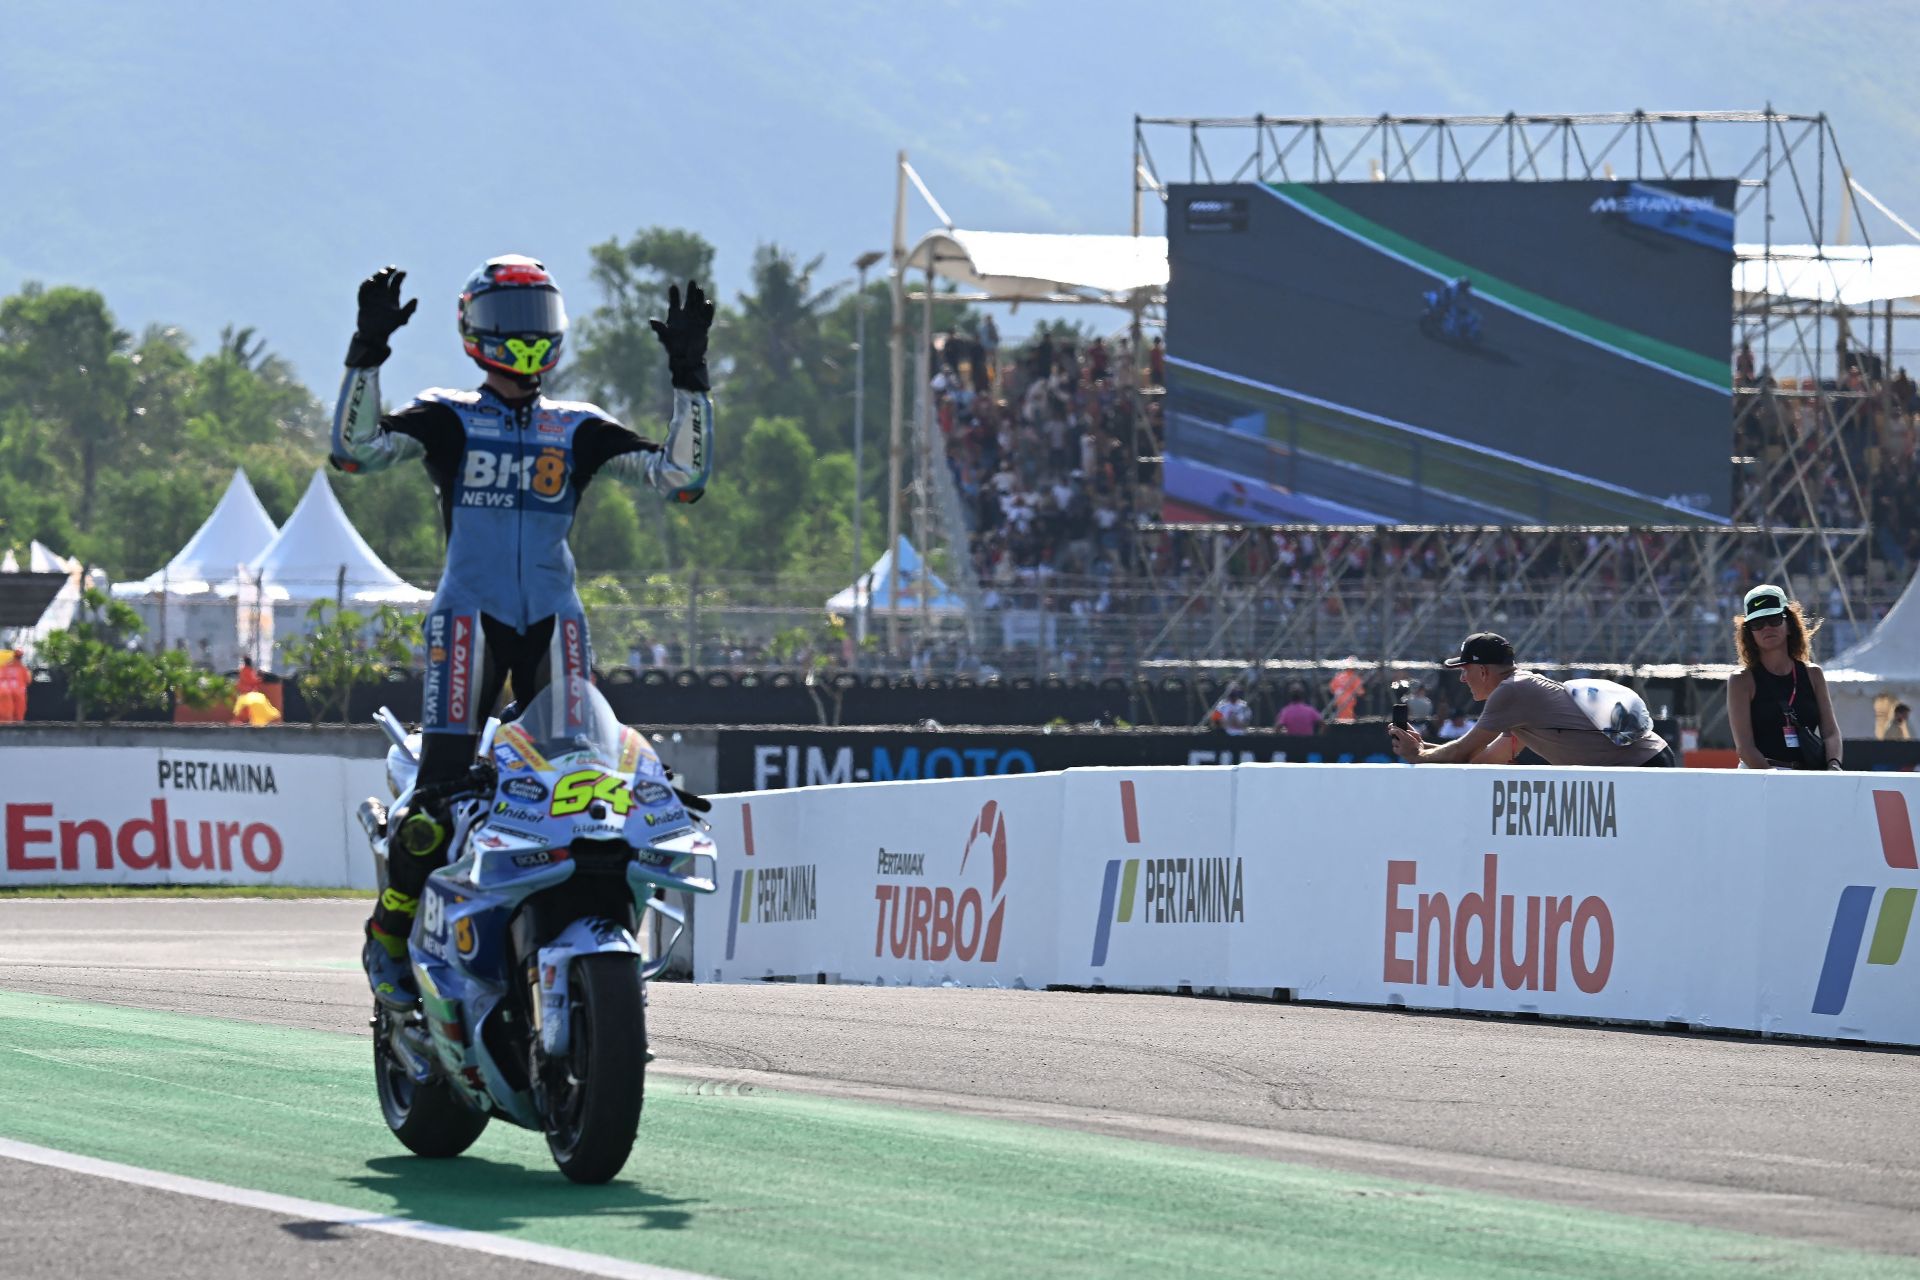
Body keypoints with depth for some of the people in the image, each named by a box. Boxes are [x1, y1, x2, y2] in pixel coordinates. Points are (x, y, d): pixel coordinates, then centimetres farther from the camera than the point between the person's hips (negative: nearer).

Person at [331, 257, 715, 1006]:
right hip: (469, 614, -3)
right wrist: (368, 351, -17)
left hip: (554, 619, 3)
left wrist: (689, 377, 0)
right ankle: (391, 930, 1)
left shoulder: (580, 431, 15)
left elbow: (680, 478, 7)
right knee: (442, 783, -14)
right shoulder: (446, 420, 7)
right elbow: (353, 448, -8)